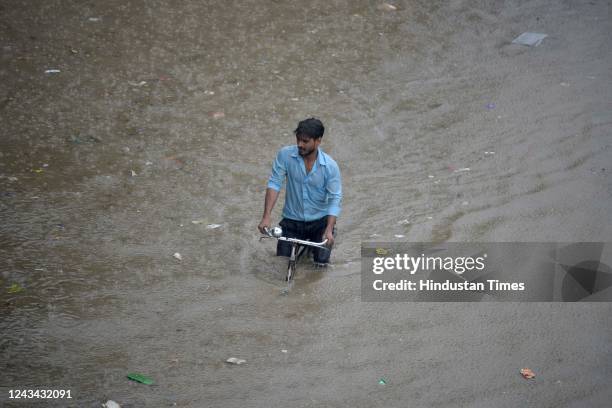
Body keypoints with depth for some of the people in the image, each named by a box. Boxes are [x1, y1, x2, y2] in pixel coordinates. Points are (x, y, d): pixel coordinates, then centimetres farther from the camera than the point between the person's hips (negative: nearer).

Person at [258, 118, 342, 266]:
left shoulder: (330, 166, -17)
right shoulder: (285, 155, -15)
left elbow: (335, 199, -18)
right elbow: (274, 184, -16)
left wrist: (329, 230, -31)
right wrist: (266, 216, -27)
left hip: (319, 221, -1)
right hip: (291, 220, 1)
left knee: (321, 263, -8)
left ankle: (314, 242, 28)